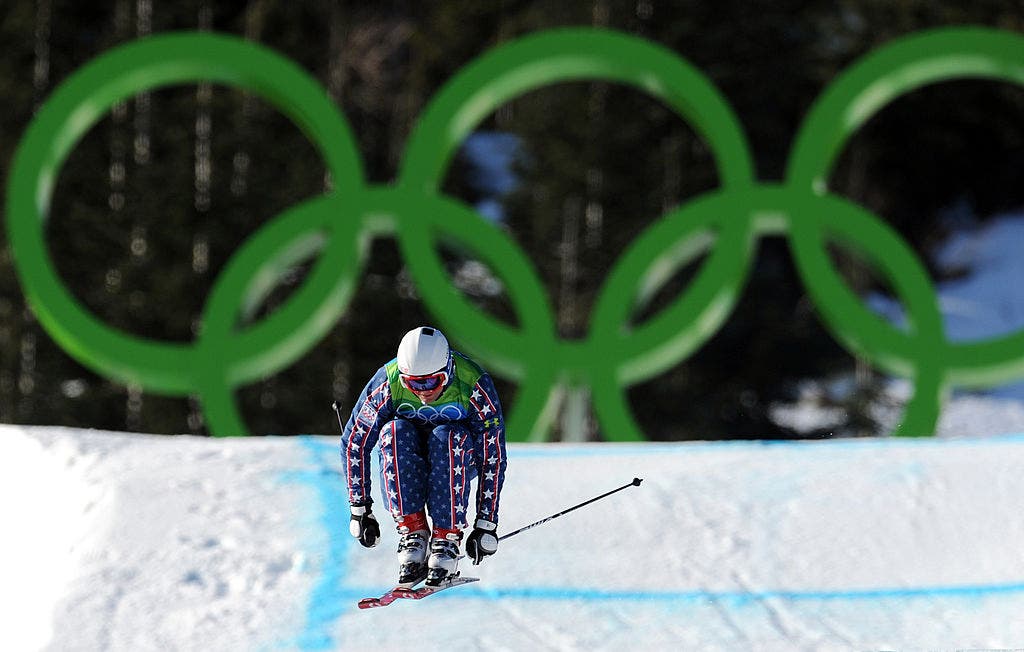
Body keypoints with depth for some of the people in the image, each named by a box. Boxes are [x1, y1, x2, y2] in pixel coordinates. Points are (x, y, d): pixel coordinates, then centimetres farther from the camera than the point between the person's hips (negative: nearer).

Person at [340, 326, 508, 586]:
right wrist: (359, 509, -14)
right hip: (406, 462, 1)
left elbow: (493, 457, -23)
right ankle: (413, 533, -29)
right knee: (394, 431, -31)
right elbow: (354, 444, -13)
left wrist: (486, 525, -25)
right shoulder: (388, 384, -23)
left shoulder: (474, 385, -27)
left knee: (447, 436, -35)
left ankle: (446, 538, -31)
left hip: (459, 460, -1)